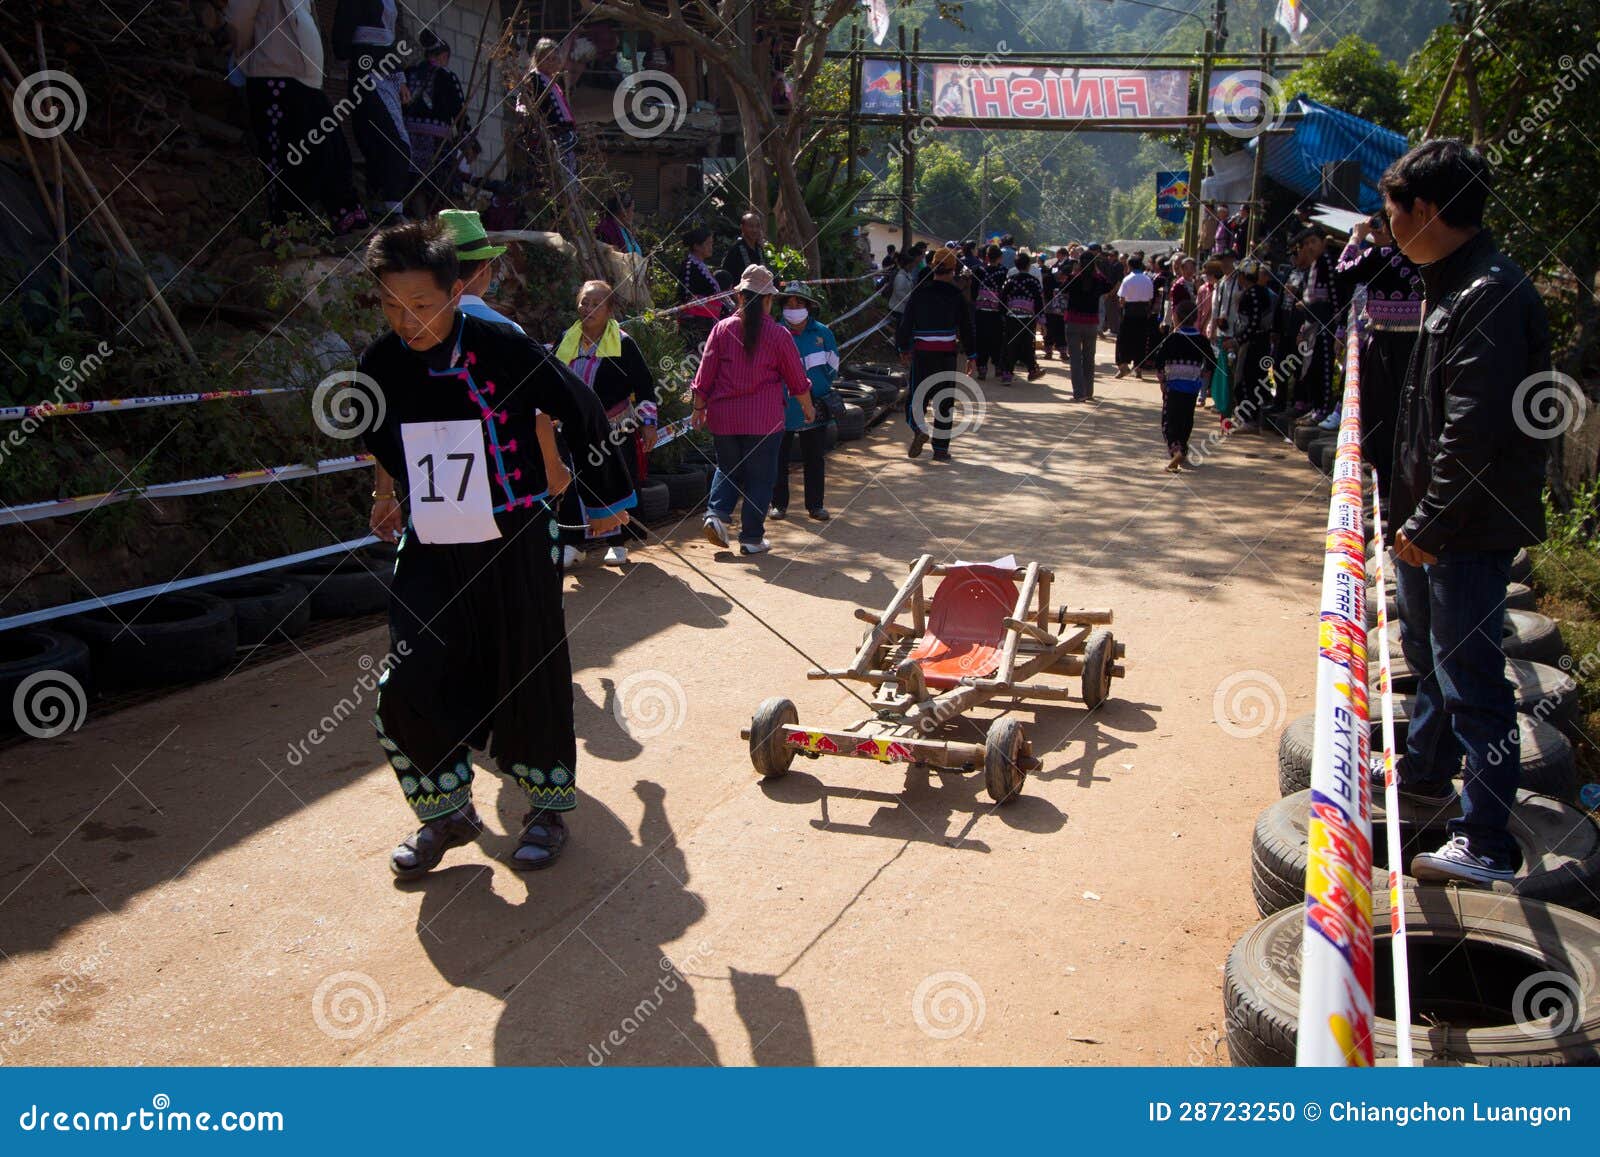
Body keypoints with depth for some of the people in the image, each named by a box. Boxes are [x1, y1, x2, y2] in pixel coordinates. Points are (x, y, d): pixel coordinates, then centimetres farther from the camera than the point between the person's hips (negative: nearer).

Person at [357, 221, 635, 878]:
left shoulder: (503, 350, -14)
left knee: (529, 680, 4)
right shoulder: (381, 366, -2)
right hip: (429, 554, 4)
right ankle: (446, 811, 16)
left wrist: (605, 498, 7)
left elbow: (582, 415, -2)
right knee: (406, 692, -6)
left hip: (516, 547, -3)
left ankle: (549, 806, 26)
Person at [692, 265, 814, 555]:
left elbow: (705, 374, 1)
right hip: (764, 420, -2)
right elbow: (797, 379, 3)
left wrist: (699, 409, 13)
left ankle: (716, 513, 0)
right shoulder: (778, 334, -5)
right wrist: (808, 408, 20)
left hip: (723, 418, 2)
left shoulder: (722, 329, -1)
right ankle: (752, 538, 10)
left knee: (727, 468, 21)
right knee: (759, 477, 8)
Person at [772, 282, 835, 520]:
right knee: (779, 459, 6)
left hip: (814, 409, 1)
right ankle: (779, 504, 18)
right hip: (782, 409, -1)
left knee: (815, 460, 8)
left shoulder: (822, 333, 0)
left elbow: (832, 366, 11)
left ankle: (815, 505, 18)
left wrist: (817, 388, 7)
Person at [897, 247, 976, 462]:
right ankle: (940, 449, 8)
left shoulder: (920, 292, 0)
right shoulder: (956, 295, -1)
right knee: (944, 400, 7)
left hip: (922, 351, 0)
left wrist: (903, 348, 14)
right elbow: (966, 327, 0)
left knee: (916, 393, 10)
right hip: (947, 353, 0)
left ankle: (919, 429, -18)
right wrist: (971, 357, 8)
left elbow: (906, 321, 1)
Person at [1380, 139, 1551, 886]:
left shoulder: (1491, 295, -20)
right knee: (1429, 652, 24)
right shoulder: (1455, 286, 13)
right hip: (1433, 522, 11)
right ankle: (1426, 776, 43)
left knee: (1469, 673, -6)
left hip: (1470, 529, -11)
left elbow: (1474, 428, -25)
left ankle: (1487, 845, 1)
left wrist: (1430, 523, -20)